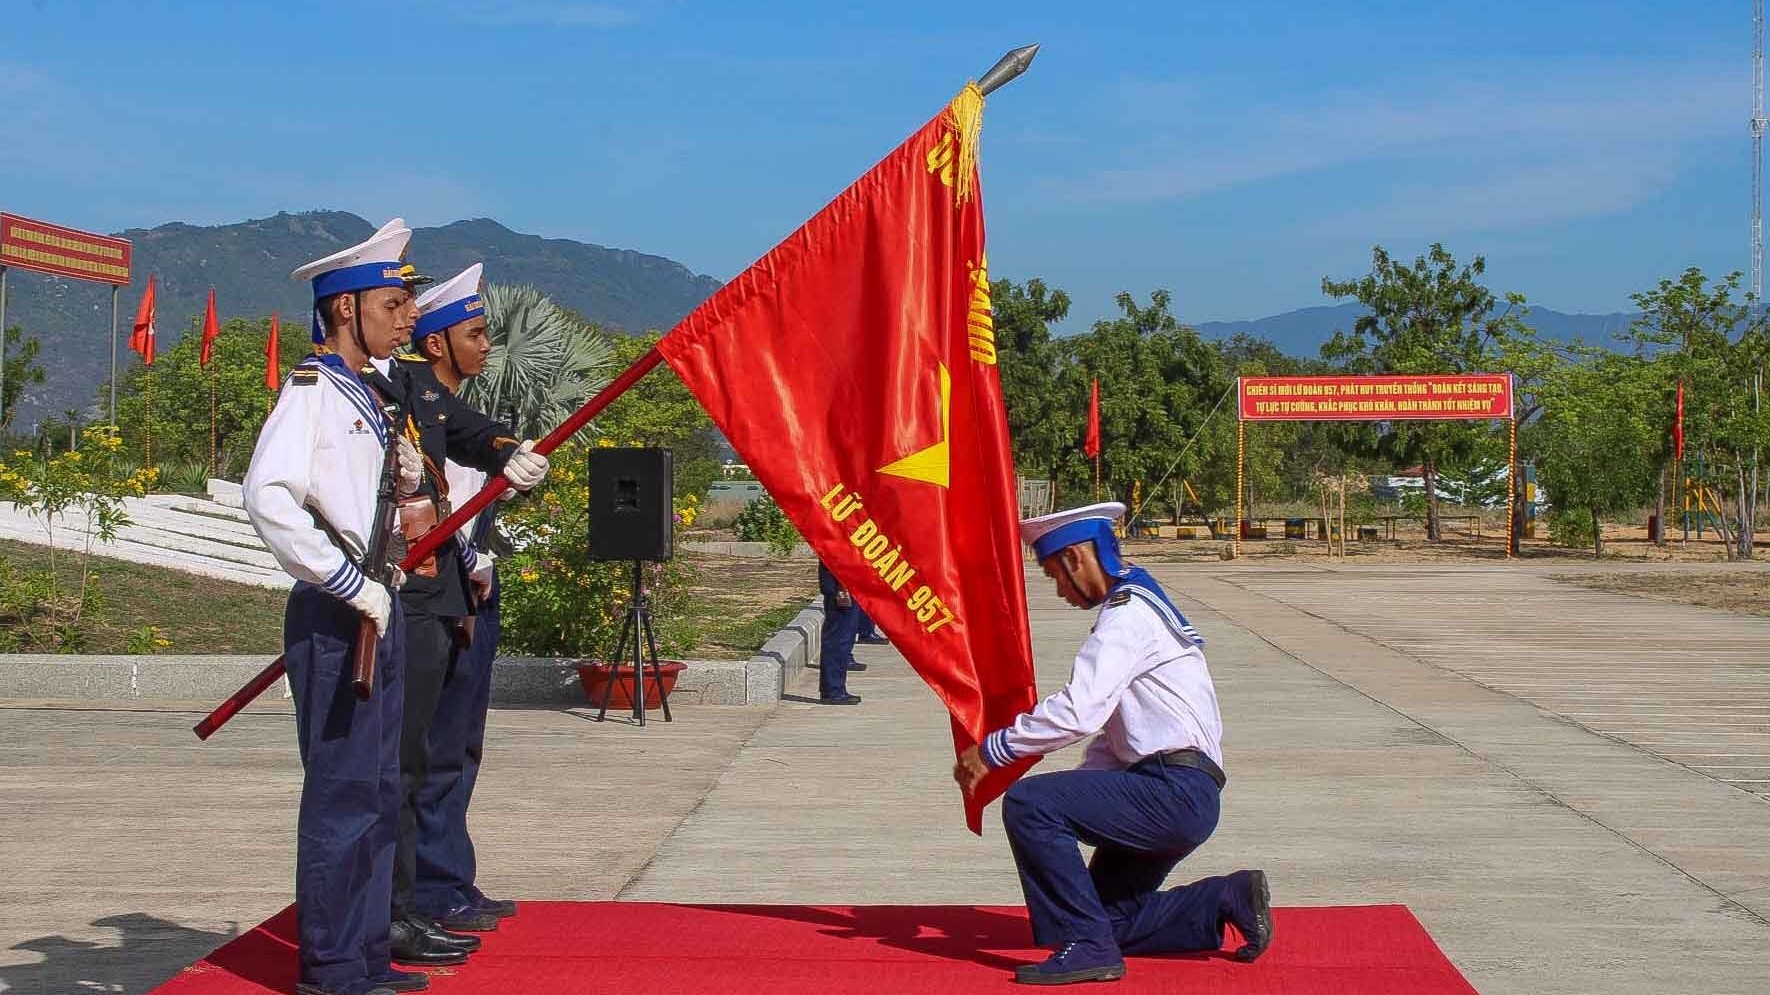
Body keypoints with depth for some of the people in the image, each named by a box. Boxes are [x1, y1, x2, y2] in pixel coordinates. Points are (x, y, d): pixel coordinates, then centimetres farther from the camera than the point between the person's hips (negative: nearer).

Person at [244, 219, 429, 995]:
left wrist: (405, 477, 7)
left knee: (378, 788, 13)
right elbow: (268, 498, -26)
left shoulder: (361, 395, 17)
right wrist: (350, 584, -22)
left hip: (377, 611, 10)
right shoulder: (312, 388, -11)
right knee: (343, 787, -5)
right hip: (338, 616, -9)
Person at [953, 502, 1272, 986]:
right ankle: (1226, 900, 13)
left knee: (1028, 803, -18)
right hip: (1177, 799, 10)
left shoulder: (1127, 615, -12)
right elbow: (1114, 734, 24)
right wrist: (1077, 791, 13)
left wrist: (992, 750, -13)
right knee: (1111, 918, 14)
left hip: (1176, 792, -10)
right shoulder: (1138, 606, 21)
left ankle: (1087, 947, -15)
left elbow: (1076, 711, -23)